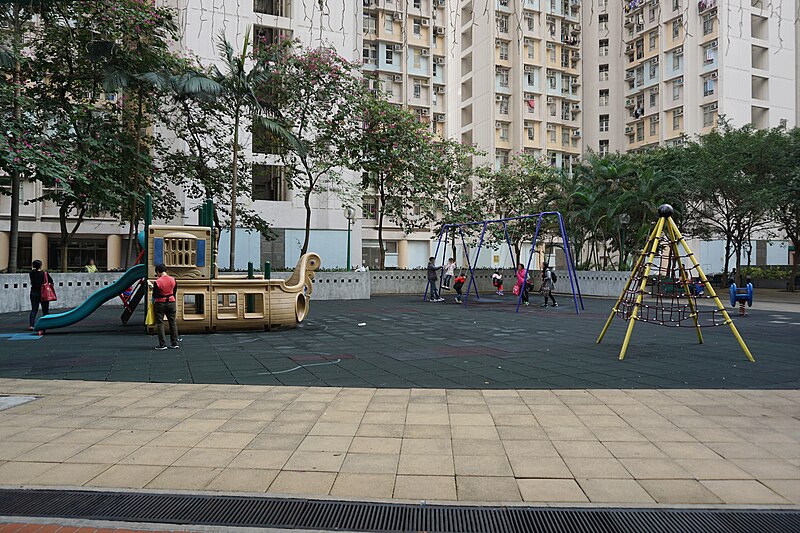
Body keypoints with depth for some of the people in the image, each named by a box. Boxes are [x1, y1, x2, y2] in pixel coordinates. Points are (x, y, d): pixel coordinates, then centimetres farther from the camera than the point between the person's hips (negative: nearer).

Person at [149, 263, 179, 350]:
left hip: (160, 303, -4)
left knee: (160, 323, 4)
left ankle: (162, 344, 2)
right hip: (171, 302, 4)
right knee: (172, 322, 13)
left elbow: (154, 296, -11)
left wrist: (152, 286, 1)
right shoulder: (173, 280, -2)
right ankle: (174, 343, 16)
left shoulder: (157, 282, -16)